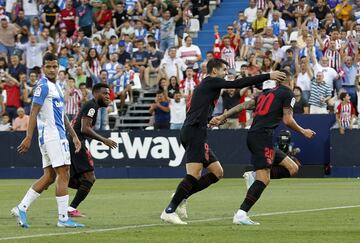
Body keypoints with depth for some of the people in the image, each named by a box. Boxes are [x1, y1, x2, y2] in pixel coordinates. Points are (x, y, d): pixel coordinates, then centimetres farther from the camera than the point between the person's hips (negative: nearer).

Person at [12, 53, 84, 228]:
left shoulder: (56, 87, 19)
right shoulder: (43, 86, -10)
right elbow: (34, 113, -15)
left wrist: (74, 135, 23)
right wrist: (28, 137, -20)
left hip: (58, 135, 9)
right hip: (52, 136, -9)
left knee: (49, 177, 8)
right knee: (63, 175, -9)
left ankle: (21, 208, 8)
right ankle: (63, 218, -8)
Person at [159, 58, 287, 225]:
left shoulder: (206, 86, 25)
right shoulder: (211, 82, -3)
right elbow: (238, 84, -11)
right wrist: (268, 76, -9)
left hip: (194, 134, 10)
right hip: (194, 132, -10)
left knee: (217, 172, 8)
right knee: (194, 175, -16)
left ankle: (181, 197, 3)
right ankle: (169, 211, -18)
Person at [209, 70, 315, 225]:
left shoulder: (266, 94, 24)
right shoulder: (288, 93, 3)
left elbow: (243, 105, 17)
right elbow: (287, 120, -4)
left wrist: (222, 117, 16)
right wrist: (303, 132, 11)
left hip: (253, 136, 9)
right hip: (262, 137, -9)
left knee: (293, 168, 9)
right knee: (264, 179, -16)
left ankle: (253, 176, -1)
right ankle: (241, 215, -26)